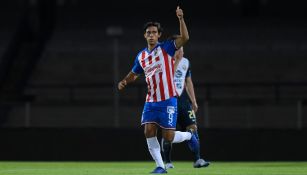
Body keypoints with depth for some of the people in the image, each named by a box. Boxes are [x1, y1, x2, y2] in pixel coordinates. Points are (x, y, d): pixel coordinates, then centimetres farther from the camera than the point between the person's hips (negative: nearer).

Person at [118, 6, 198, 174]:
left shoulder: (166, 48, -4)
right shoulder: (141, 56, 11)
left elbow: (184, 38, -20)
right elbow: (134, 74, 26)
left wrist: (181, 19, -31)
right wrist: (124, 82, 6)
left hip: (168, 100, -5)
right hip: (151, 101, 5)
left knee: (168, 137, -7)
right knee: (149, 133, -8)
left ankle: (189, 135, 25)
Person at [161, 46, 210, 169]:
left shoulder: (185, 62, 11)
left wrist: (193, 101, 16)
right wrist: (176, 61, -23)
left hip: (183, 99, 5)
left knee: (192, 128, -7)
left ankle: (197, 160, -7)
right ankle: (167, 162, 10)